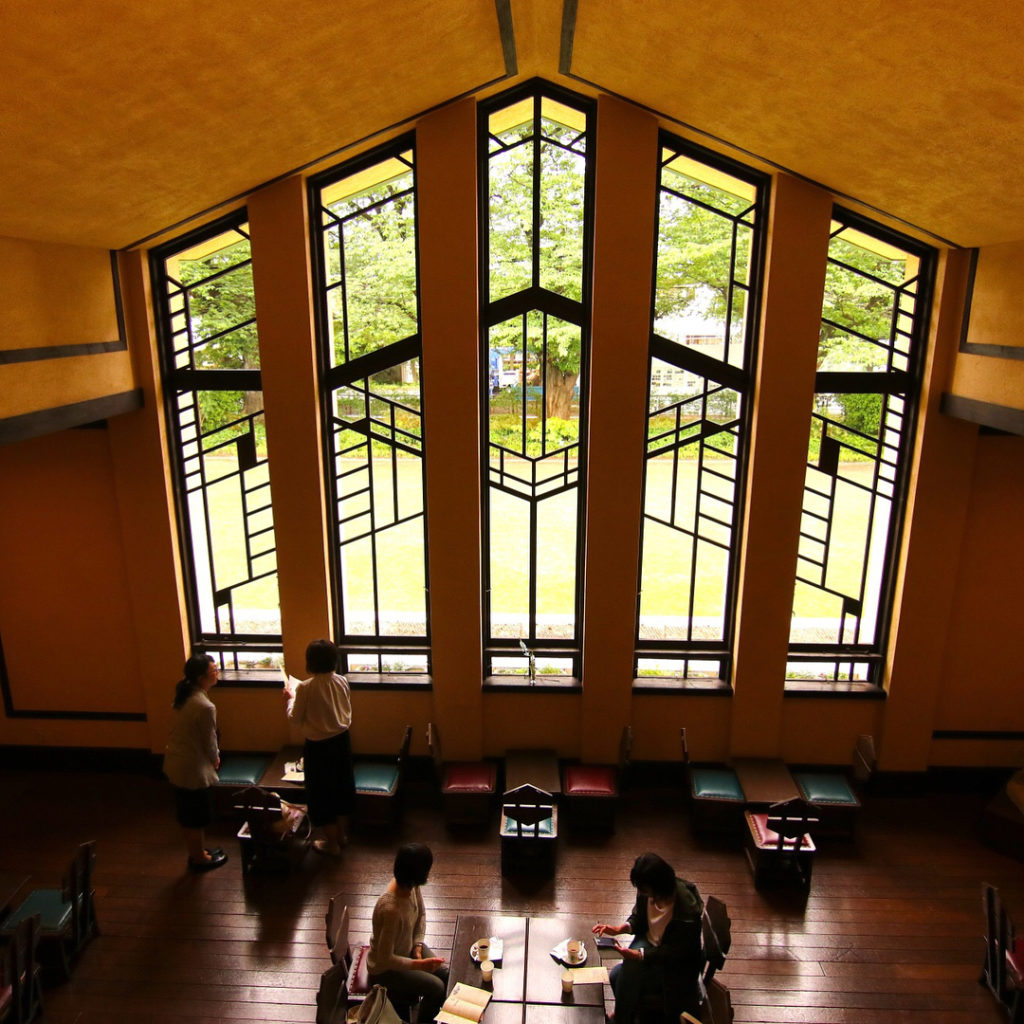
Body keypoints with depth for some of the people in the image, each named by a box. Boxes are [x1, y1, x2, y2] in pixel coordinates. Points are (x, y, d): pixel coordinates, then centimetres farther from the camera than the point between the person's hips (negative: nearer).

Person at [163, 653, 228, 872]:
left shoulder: (185, 695, -2)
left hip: (175, 764, 8)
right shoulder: (205, 707, -29)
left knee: (187, 815, 23)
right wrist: (215, 760, 5)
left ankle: (196, 852, 40)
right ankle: (200, 859, 31)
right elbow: (209, 742, -16)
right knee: (197, 818, 13)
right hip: (194, 768, -8)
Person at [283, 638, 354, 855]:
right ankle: (342, 835, 36)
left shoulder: (305, 687, -21)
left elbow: (296, 718, -8)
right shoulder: (342, 682, -7)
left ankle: (332, 843, 23)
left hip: (318, 746, -5)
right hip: (342, 740, 5)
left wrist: (291, 698, 7)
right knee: (342, 787, 21)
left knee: (322, 793, 11)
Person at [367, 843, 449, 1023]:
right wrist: (419, 964, -26)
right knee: (436, 987, -12)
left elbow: (421, 914, 4)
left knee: (445, 973, -3)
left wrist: (418, 945, -6)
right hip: (385, 967, -7)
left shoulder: (411, 885, -17)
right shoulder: (391, 909, -41)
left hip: (407, 947, 7)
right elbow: (385, 959, -30)